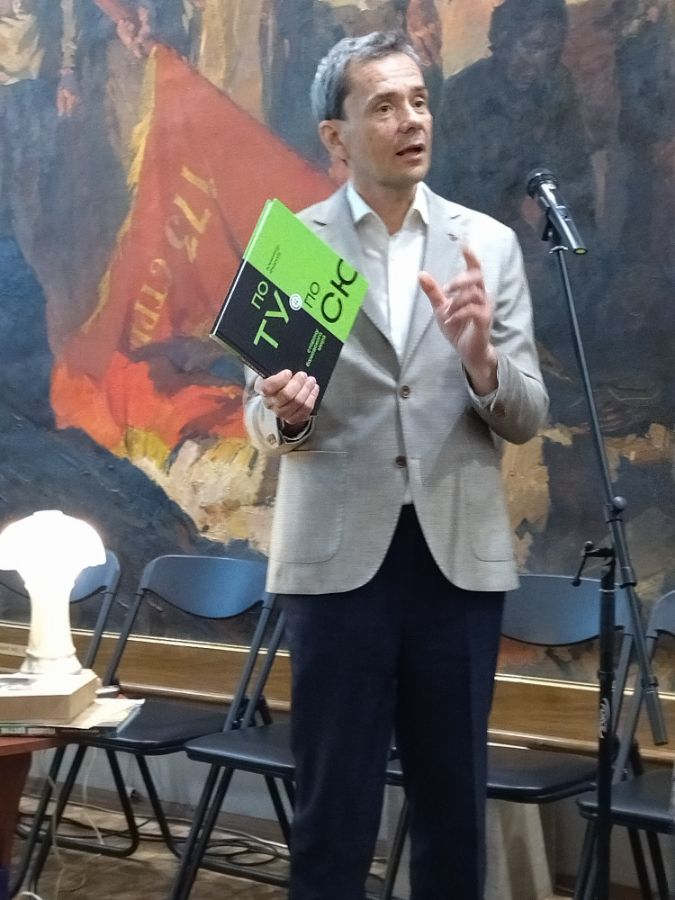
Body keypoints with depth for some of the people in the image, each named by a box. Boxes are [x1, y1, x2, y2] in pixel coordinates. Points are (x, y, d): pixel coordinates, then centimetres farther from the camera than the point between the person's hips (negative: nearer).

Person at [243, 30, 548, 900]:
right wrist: (285, 411, -19)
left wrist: (480, 357, -19)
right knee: (333, 802, 6)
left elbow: (526, 418, 2)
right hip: (339, 551, -1)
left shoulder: (490, 244, 5)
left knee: (454, 798, 12)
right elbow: (262, 419, 4)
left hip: (459, 551, 2)